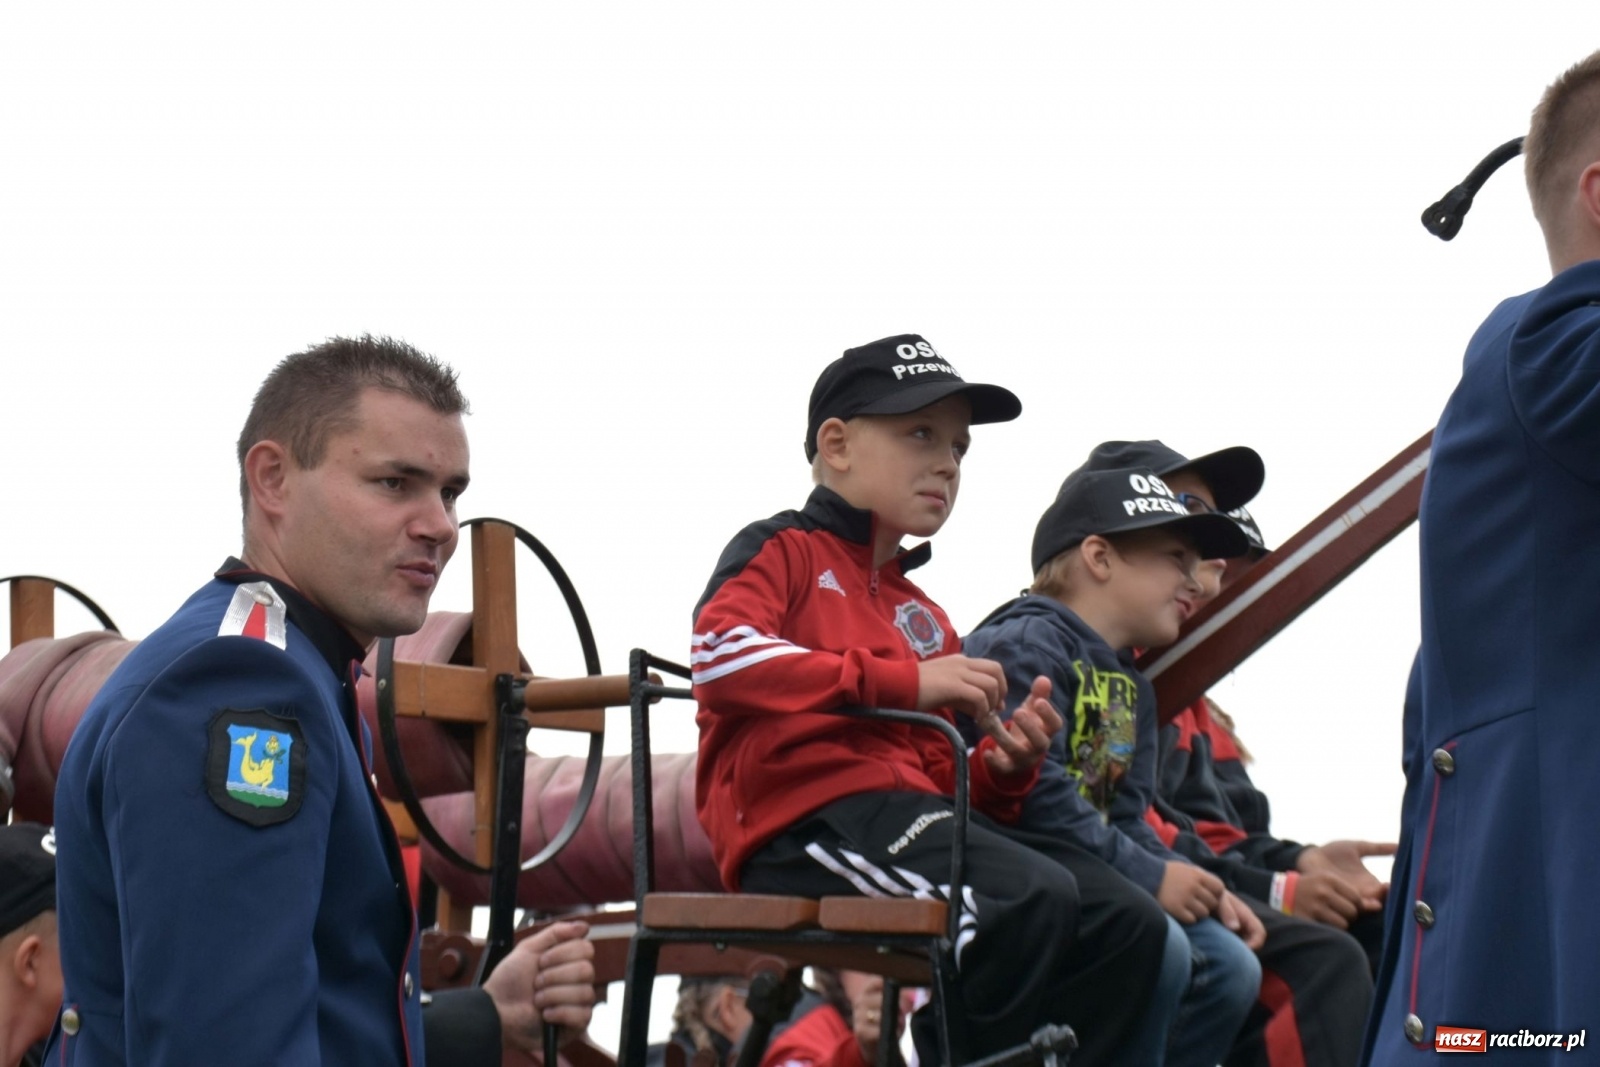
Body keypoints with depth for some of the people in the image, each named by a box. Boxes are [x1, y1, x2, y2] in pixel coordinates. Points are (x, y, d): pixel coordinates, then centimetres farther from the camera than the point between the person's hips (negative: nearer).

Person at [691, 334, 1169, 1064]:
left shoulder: (924, 619, 30)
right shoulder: (782, 551, 9)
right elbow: (719, 655, -14)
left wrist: (1003, 767, 3)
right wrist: (907, 682, -17)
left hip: (914, 815, 8)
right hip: (809, 813, -8)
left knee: (1125, 929, -11)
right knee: (1033, 900, -30)